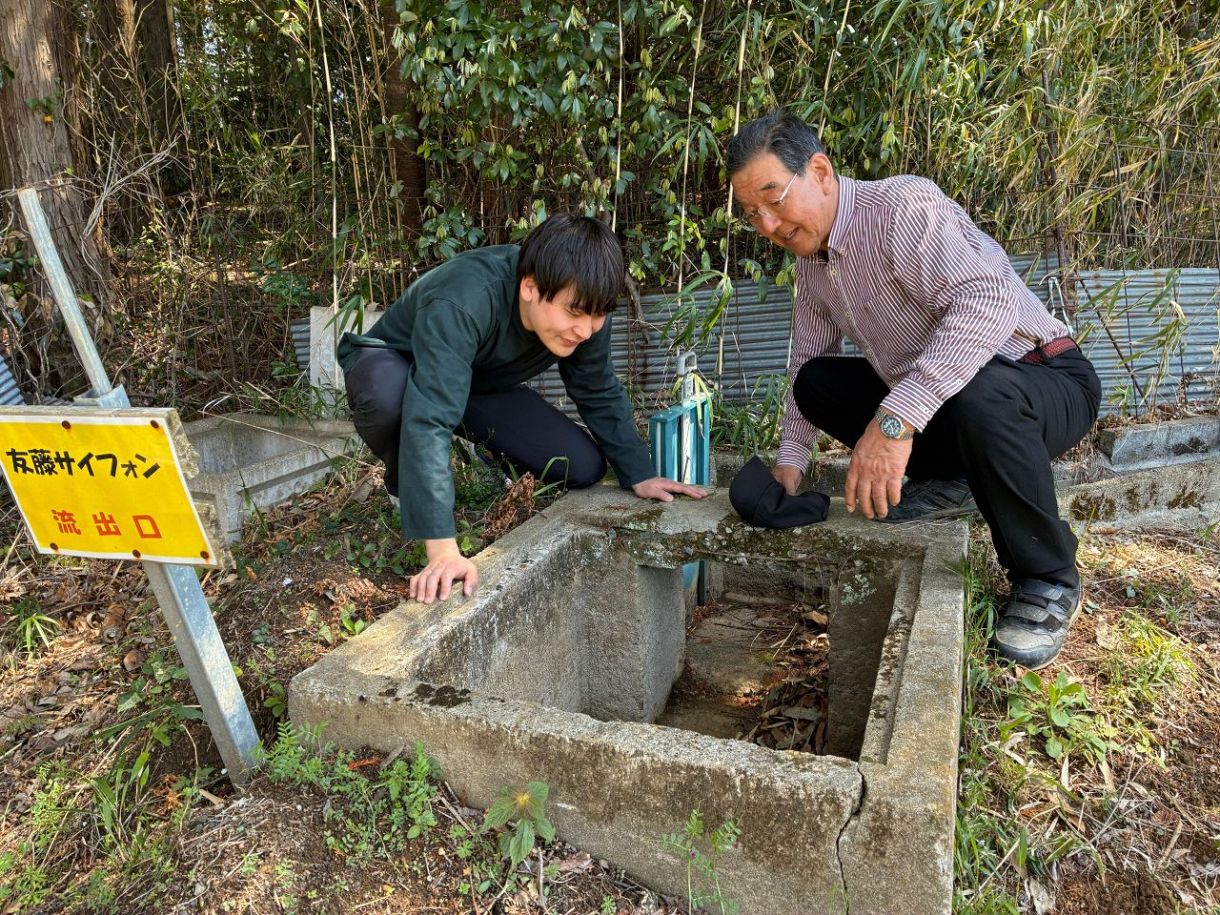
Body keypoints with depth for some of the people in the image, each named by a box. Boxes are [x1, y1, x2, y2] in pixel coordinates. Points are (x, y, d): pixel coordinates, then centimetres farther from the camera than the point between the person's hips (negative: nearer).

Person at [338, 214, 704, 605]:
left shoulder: (582, 304, -21)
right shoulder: (461, 304, -42)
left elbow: (600, 394, -6)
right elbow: (429, 419, -49)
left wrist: (639, 475, -9)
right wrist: (443, 549, -54)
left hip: (479, 385, 5)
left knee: (584, 466, -12)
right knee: (389, 393, -42)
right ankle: (407, 484, -8)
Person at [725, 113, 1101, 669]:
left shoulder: (902, 205, -23)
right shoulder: (811, 256, 4)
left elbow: (988, 301, -40)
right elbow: (808, 356, 14)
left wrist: (895, 419, -47)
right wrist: (791, 459, 6)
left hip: (1043, 380, -7)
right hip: (927, 401, 8)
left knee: (978, 398, -41)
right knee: (816, 381, 1)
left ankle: (1048, 580, -15)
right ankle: (949, 479, 6)